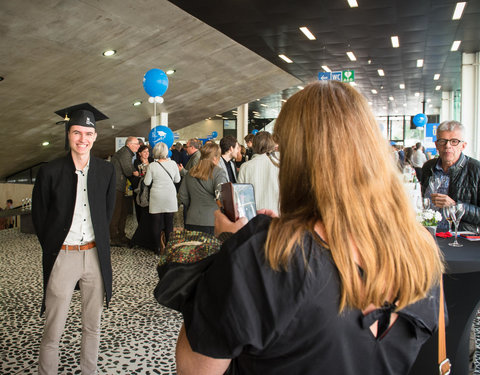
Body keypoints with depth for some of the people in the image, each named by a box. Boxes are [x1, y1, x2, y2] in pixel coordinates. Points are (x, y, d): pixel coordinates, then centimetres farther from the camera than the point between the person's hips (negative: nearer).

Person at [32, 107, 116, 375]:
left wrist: (98, 240, 10)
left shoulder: (106, 170, 1)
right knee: (53, 331, 5)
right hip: (62, 256, -2)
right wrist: (52, 247, 5)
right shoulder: (50, 172, -6)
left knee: (93, 325, 16)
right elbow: (39, 215, 3)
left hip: (96, 255, 3)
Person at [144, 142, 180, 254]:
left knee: (156, 223, 8)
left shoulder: (152, 166, -9)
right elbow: (177, 180, 4)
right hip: (170, 198, 2)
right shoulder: (173, 163, -5)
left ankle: (158, 248, 12)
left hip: (156, 198, -1)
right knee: (169, 223, 10)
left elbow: (147, 182, -3)